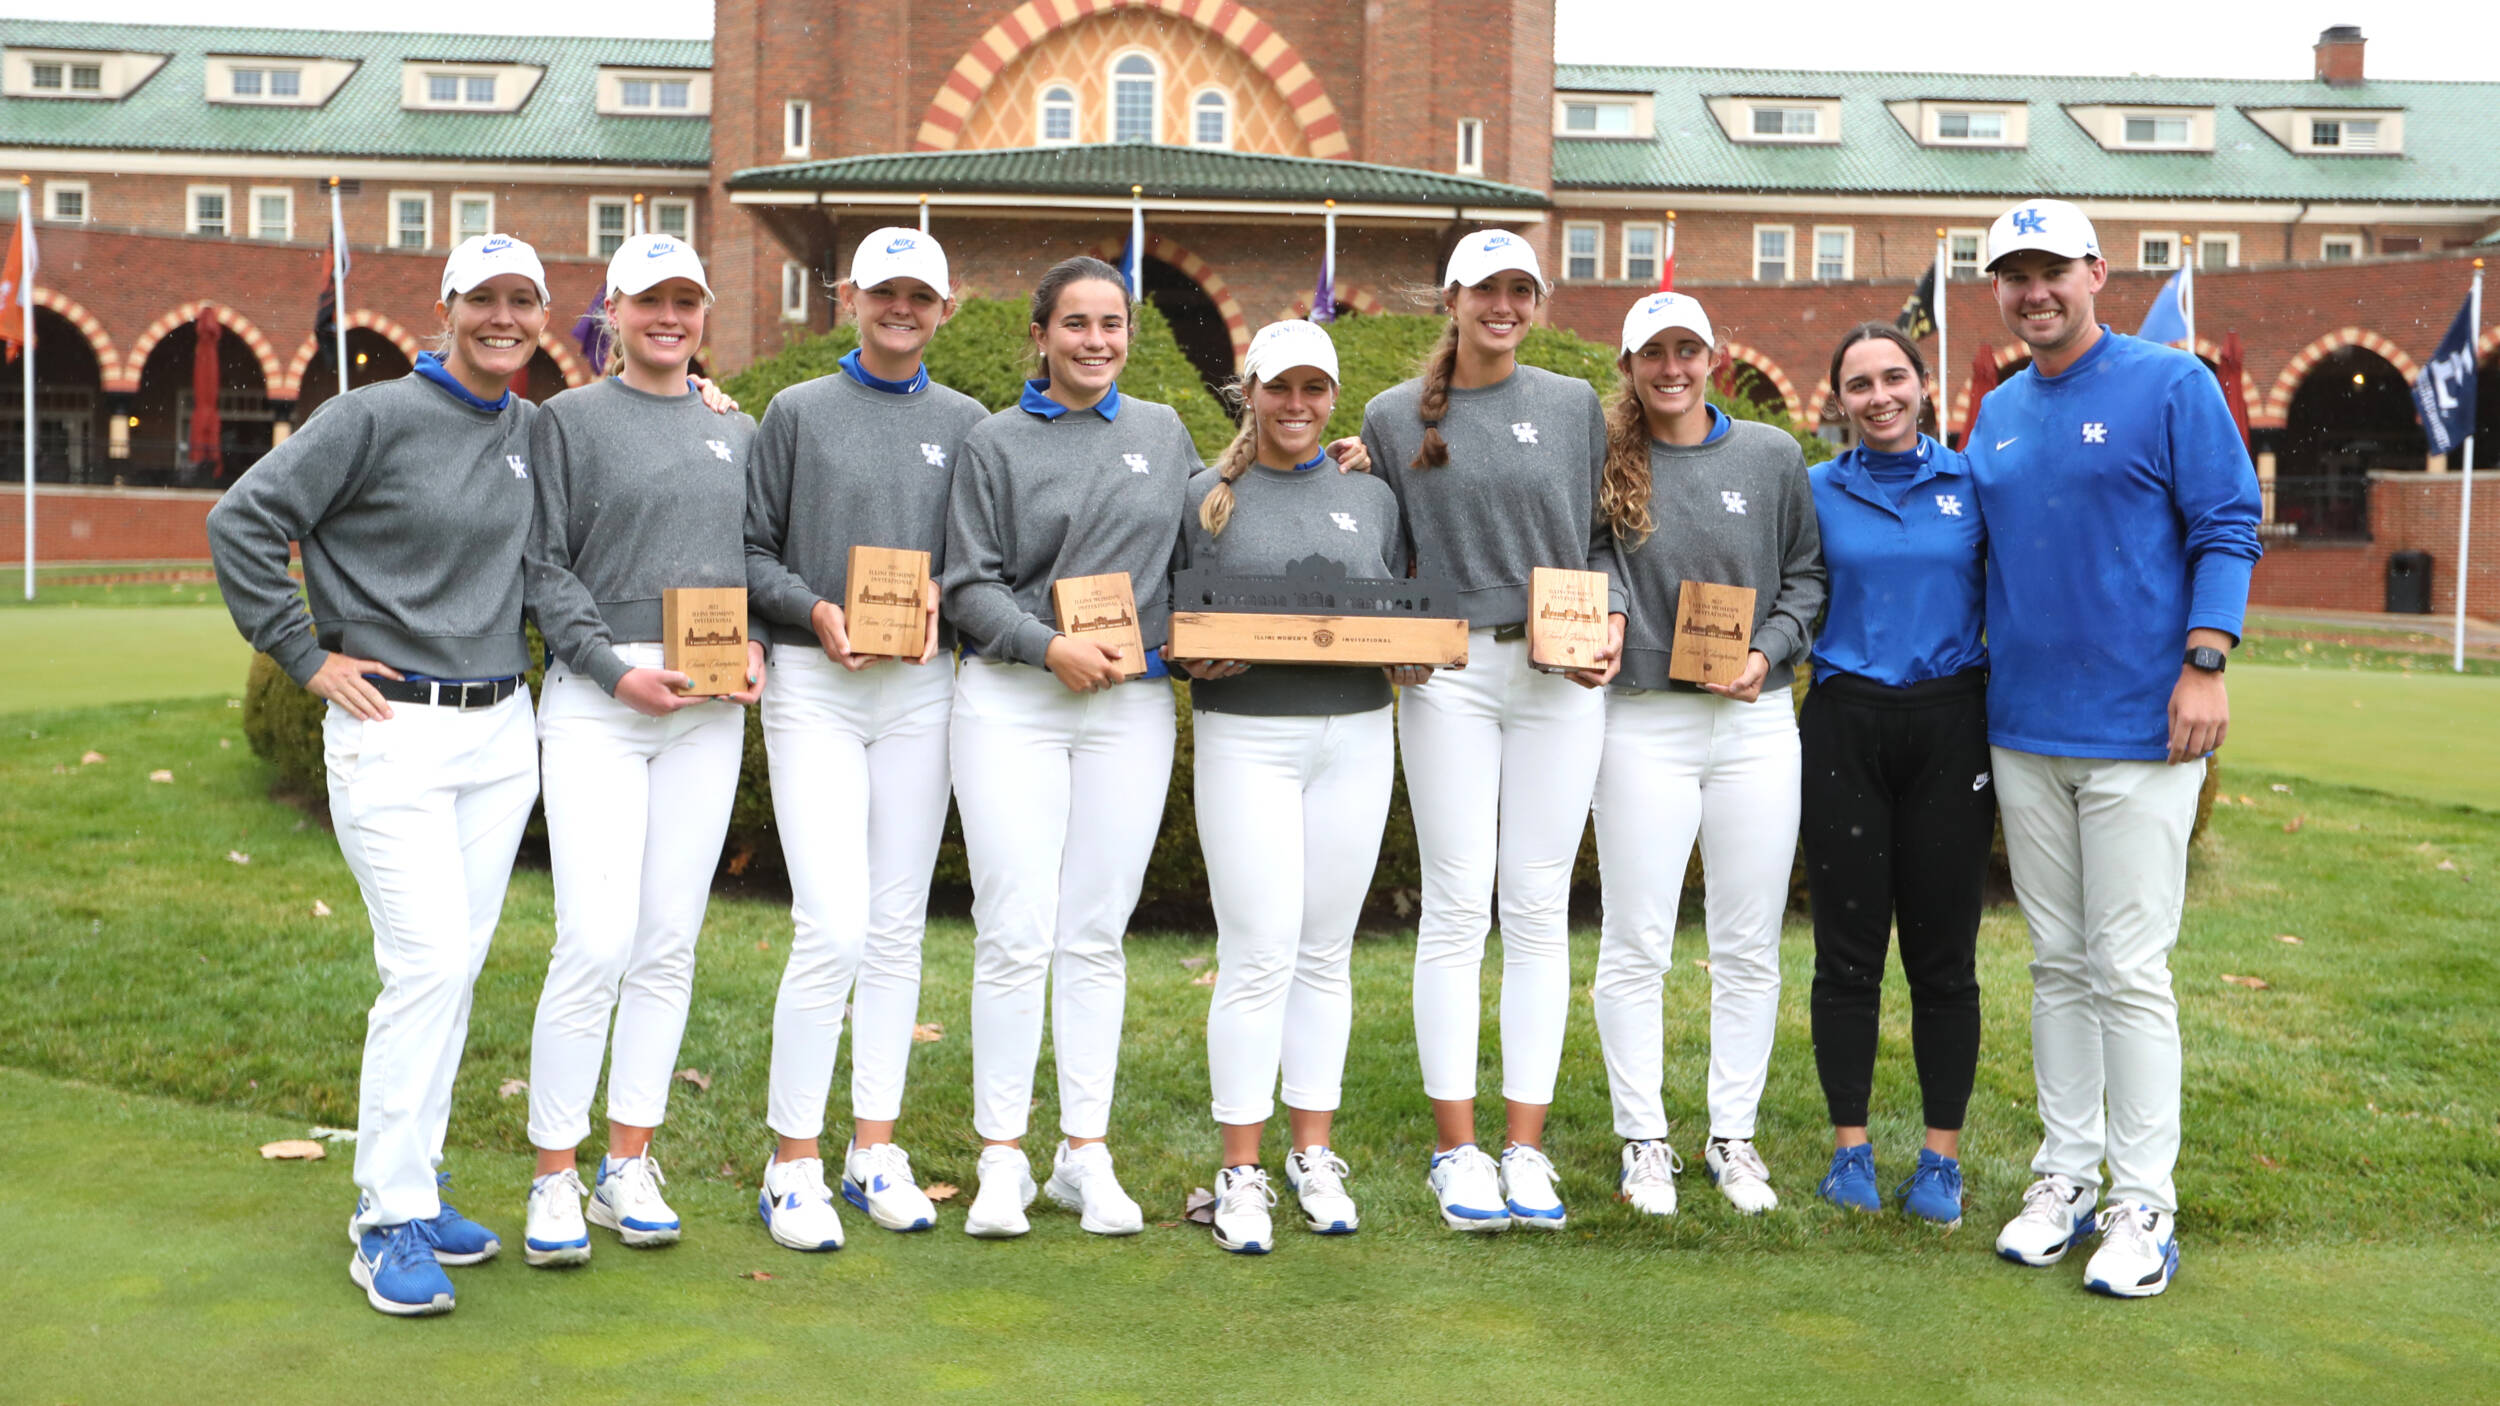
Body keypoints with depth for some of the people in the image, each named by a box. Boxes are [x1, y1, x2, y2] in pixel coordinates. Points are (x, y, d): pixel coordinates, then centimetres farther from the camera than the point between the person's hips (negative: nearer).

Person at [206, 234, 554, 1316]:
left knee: (456, 965, 10)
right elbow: (241, 521, -7)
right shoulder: (373, 417, -7)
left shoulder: (535, 431, 11)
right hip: (393, 729, -6)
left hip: (501, 732, 6)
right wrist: (307, 656, -8)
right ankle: (390, 1219, 0)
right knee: (426, 965, -11)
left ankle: (406, 1186, 23)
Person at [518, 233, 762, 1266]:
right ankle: (555, 1174, 2)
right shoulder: (568, 419, 5)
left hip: (709, 708, 4)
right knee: (595, 943, -11)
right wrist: (616, 672, -13)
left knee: (669, 945, 6)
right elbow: (544, 568, -2)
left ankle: (629, 1163, 17)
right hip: (597, 697, -4)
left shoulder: (736, 433, 18)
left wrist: (755, 643, -1)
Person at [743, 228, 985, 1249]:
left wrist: (941, 601, -8)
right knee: (834, 927, -11)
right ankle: (792, 1164, 3)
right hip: (813, 682, -3)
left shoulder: (965, 423, 11)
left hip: (921, 688, 3)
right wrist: (814, 609, -13)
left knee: (898, 926, 8)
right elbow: (750, 550, 3)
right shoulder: (798, 412, 5)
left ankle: (875, 1151, 19)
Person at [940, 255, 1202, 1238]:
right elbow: (970, 586, -1)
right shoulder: (996, 443, 5)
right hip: (1011, 703, -2)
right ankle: (1002, 1158, 7)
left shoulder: (1163, 432, 15)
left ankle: (1086, 1155, 14)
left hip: (1133, 707, 3)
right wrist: (1050, 646, -14)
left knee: (1096, 937, 6)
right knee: (1016, 937, -5)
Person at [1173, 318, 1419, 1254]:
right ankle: (1241, 1171, 4)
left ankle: (1313, 1154, 19)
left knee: (1326, 953, 8)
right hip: (1245, 737, -3)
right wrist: (1194, 656, -13)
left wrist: (1411, 660, -4)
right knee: (1258, 954, -7)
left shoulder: (1371, 498, 14)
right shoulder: (1206, 499, 6)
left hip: (1354, 737, 3)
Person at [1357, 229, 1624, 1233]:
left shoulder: (1574, 405, 12)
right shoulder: (1394, 415, 10)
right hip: (1448, 672, -1)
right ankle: (1456, 1148, 7)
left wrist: (1611, 619, -2)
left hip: (1561, 674, 1)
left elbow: (1602, 533, 13)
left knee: (1540, 906, 2)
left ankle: (1526, 1147, 10)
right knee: (1457, 903, -2)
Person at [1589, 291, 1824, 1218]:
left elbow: (1807, 575, 10)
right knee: (1635, 944, 2)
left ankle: (1734, 1137, 21)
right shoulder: (1602, 461, 1)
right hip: (1642, 725, -2)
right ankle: (1643, 1140, 15)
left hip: (1755, 724, 2)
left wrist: (1768, 653, -4)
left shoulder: (1772, 456, 8)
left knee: (1749, 948, 8)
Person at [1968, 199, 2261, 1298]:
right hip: (2023, 731, 5)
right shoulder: (1998, 412, 13)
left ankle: (2143, 1205, 5)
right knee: (2058, 963, 11)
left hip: (2138, 728, -5)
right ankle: (2066, 1174, 21)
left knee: (2129, 970, -4)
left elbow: (2228, 530, -5)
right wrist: (1975, 685, 13)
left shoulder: (2172, 385, -2)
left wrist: (2205, 664, -15)